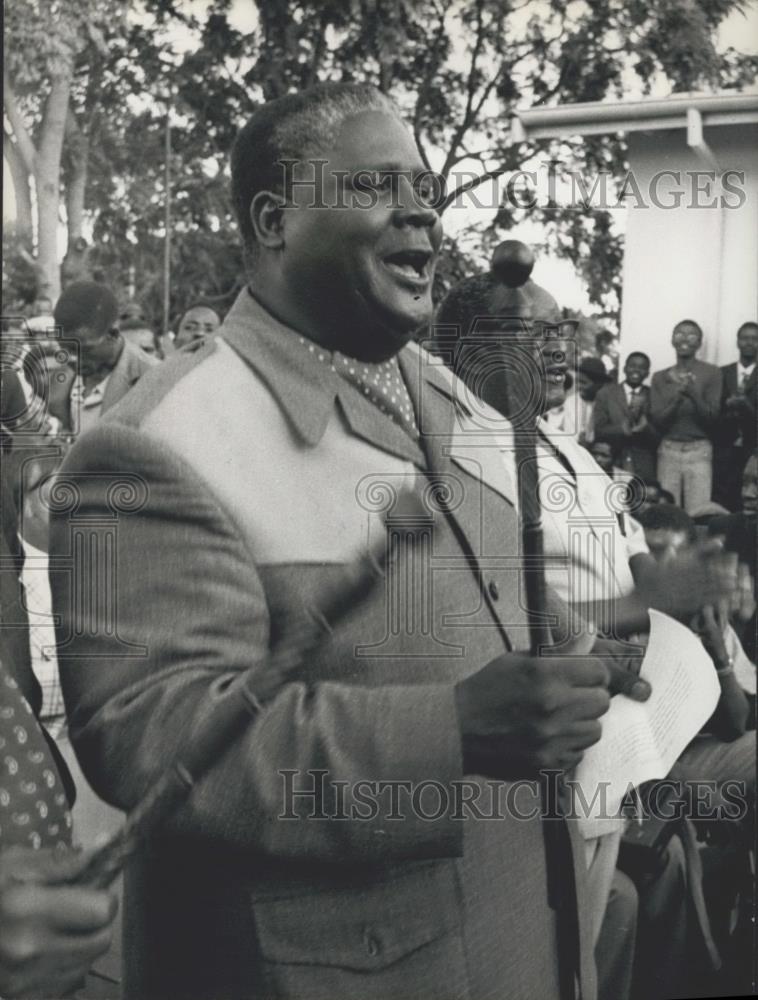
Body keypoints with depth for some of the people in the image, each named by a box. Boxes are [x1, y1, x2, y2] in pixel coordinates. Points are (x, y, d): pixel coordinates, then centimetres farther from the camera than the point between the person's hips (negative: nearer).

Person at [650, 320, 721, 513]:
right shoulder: (660, 377, 9)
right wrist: (677, 397, -13)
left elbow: (712, 418, -1)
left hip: (699, 451, -2)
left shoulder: (711, 373, 3)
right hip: (668, 451, 2)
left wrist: (694, 394, -17)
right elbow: (656, 420, 3)